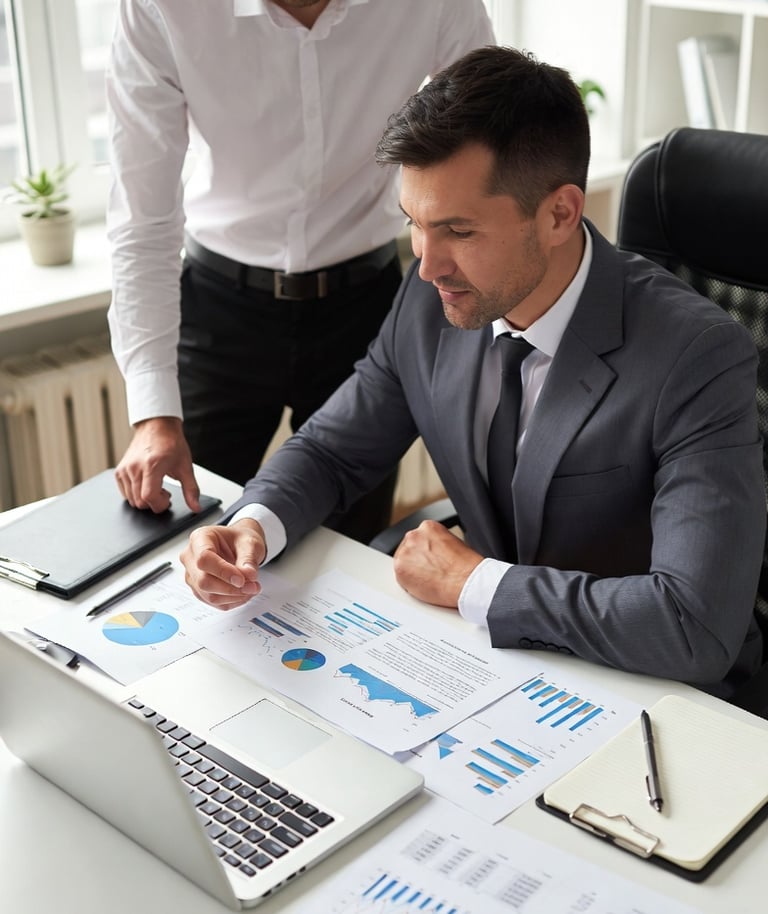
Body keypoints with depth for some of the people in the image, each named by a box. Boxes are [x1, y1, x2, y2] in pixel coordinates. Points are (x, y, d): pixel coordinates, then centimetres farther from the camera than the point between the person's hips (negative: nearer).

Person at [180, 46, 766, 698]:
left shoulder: (699, 359, -26)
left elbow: (697, 627, -34)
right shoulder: (430, 302, -8)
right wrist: (254, 527, -18)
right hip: (490, 645, 5)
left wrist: (470, 581, -24)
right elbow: (331, 449, 5)